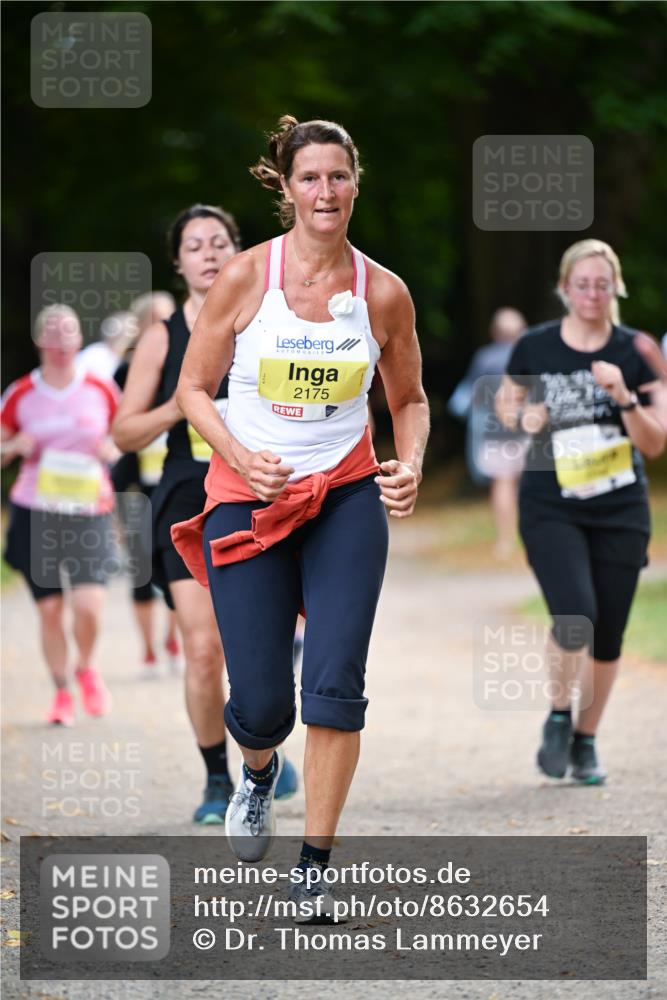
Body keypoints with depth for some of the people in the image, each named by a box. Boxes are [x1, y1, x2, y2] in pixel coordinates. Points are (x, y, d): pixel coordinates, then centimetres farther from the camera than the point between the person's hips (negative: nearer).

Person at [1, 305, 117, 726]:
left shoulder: (101, 391, 3)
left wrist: (112, 450, -5)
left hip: (89, 512, -1)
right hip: (36, 513, 1)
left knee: (89, 605, -14)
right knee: (49, 608, 2)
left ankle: (86, 669, 16)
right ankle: (62, 692, 20)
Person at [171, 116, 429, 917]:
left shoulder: (384, 292, 0)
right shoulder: (244, 278, -6)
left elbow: (409, 400, 13)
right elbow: (193, 388, 0)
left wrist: (410, 464, -6)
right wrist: (240, 458, -16)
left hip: (347, 497, 1)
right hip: (247, 500, -1)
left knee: (335, 683, -13)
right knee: (260, 704, -2)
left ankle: (314, 864, -1)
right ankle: (258, 770, 37)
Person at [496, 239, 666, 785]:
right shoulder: (534, 348, -2)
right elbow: (506, 404, 16)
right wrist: (522, 417, -7)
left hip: (620, 513, 2)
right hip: (551, 509, -2)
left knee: (608, 635, 5)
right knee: (575, 615, -20)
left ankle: (586, 741, 25)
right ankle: (559, 718, 6)